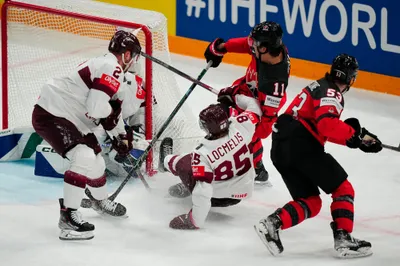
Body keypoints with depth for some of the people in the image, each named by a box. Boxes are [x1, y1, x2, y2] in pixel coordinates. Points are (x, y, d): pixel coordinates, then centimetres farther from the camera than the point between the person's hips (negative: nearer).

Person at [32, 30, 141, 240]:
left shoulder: (105, 66, 16)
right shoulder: (112, 68, -17)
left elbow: (110, 113, 26)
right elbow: (97, 107, -27)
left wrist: (121, 136, 24)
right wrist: (111, 111, -7)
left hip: (70, 118, 11)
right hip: (50, 115, -11)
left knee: (94, 159, 22)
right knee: (84, 158, -23)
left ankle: (101, 201, 50)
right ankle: (68, 217, -20)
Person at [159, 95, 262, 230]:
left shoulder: (202, 155, -36)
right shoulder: (239, 127, -26)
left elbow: (202, 192, -35)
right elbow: (254, 111, -4)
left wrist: (195, 221, -26)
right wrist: (238, 96, 15)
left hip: (216, 197, -5)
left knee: (183, 163, 11)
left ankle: (167, 162, 44)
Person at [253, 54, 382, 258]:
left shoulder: (320, 86, 25)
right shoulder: (331, 93, -6)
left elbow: (325, 130, 30)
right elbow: (328, 124, -23)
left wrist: (357, 137, 22)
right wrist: (356, 135, -17)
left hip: (281, 149, 9)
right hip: (301, 145, -9)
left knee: (310, 203, 11)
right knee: (343, 189, 0)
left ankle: (272, 224, -8)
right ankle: (343, 239, -10)